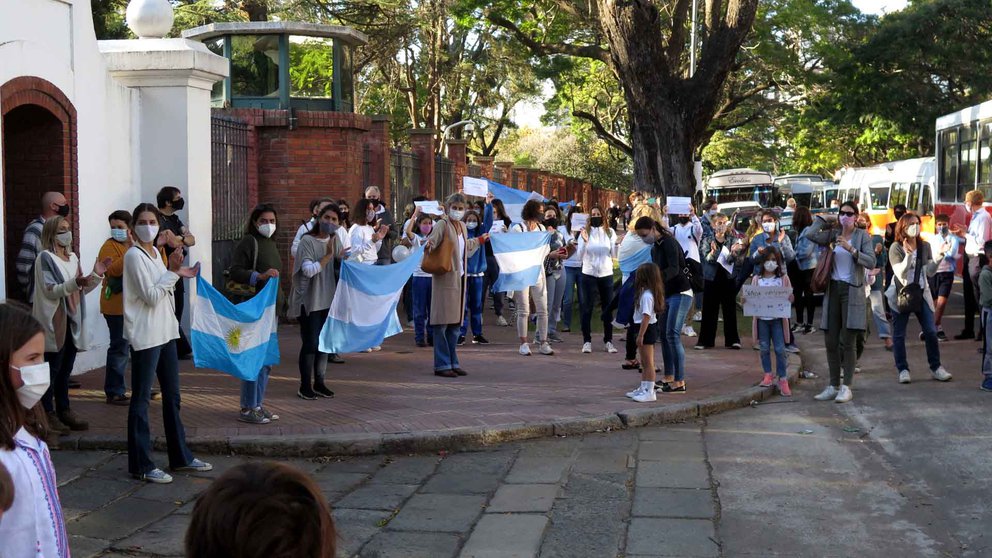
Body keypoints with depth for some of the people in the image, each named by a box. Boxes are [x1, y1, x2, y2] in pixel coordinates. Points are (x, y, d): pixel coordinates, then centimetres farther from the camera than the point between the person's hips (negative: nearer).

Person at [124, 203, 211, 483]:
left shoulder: (156, 252, 13)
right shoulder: (134, 255, -12)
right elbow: (150, 296, -18)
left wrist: (177, 274, 9)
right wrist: (172, 272, -15)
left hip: (166, 331, 9)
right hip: (145, 336, -9)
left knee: (172, 396, 15)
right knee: (141, 400, -3)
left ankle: (180, 456, 25)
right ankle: (141, 465, 2)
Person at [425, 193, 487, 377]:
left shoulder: (462, 227, 15)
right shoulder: (442, 224, -9)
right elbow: (433, 241, -22)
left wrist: (480, 239, 36)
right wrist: (428, 245, -43)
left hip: (459, 279, 8)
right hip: (445, 278, -8)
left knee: (455, 322, 11)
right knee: (442, 322, -5)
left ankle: (453, 362, 18)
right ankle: (442, 365, -2)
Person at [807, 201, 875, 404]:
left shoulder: (862, 236, -1)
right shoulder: (834, 234, 8)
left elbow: (871, 262, -11)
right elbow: (812, 235, -7)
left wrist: (851, 249, -20)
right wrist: (824, 218, 4)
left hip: (852, 290, -4)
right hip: (833, 289, 4)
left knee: (848, 341, -5)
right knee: (830, 341, 5)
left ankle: (847, 387, 1)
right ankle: (833, 386, 14)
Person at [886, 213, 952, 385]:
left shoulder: (925, 246, 5)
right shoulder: (896, 248, -7)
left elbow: (929, 272, 2)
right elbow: (900, 273, -14)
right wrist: (908, 255, -27)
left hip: (922, 293, 3)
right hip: (901, 294, -3)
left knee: (931, 331, -1)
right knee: (899, 334, 0)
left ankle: (936, 367, 9)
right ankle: (903, 370, 8)